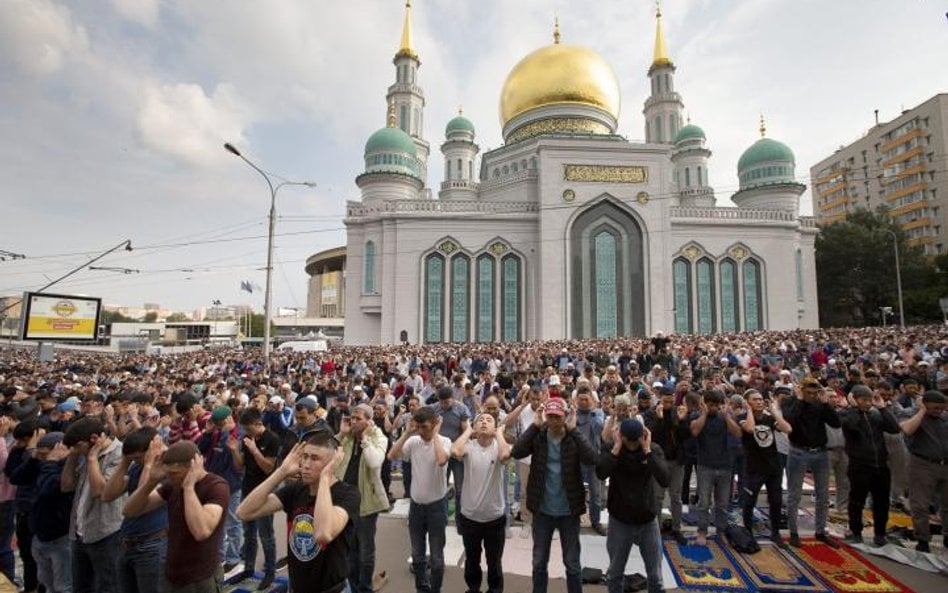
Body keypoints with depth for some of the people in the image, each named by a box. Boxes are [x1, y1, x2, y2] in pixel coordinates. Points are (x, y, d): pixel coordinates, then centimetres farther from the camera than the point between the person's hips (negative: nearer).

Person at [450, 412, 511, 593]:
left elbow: (505, 455, -36)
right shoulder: (469, 446, -12)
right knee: (471, 560, 23)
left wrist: (499, 433, -21)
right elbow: (455, 452, -33)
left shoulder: (498, 447, -12)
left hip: (495, 518, -1)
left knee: (494, 562, 19)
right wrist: (468, 431, -19)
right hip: (469, 517, 1)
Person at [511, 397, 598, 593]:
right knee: (539, 562, 15)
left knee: (572, 563, 14)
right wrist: (535, 425, -23)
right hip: (542, 511, 1)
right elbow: (516, 452, -24)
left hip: (568, 512, -1)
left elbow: (592, 459, -25)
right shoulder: (537, 437, -7)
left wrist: (573, 430, -25)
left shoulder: (574, 439, -8)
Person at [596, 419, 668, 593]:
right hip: (619, 520, 0)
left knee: (655, 578, 15)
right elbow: (601, 473, -30)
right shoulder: (612, 449, -12)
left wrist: (647, 450, -27)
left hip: (648, 520, 1)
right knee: (614, 574, 15)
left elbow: (665, 481, -25)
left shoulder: (654, 449, -10)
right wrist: (617, 447, -28)